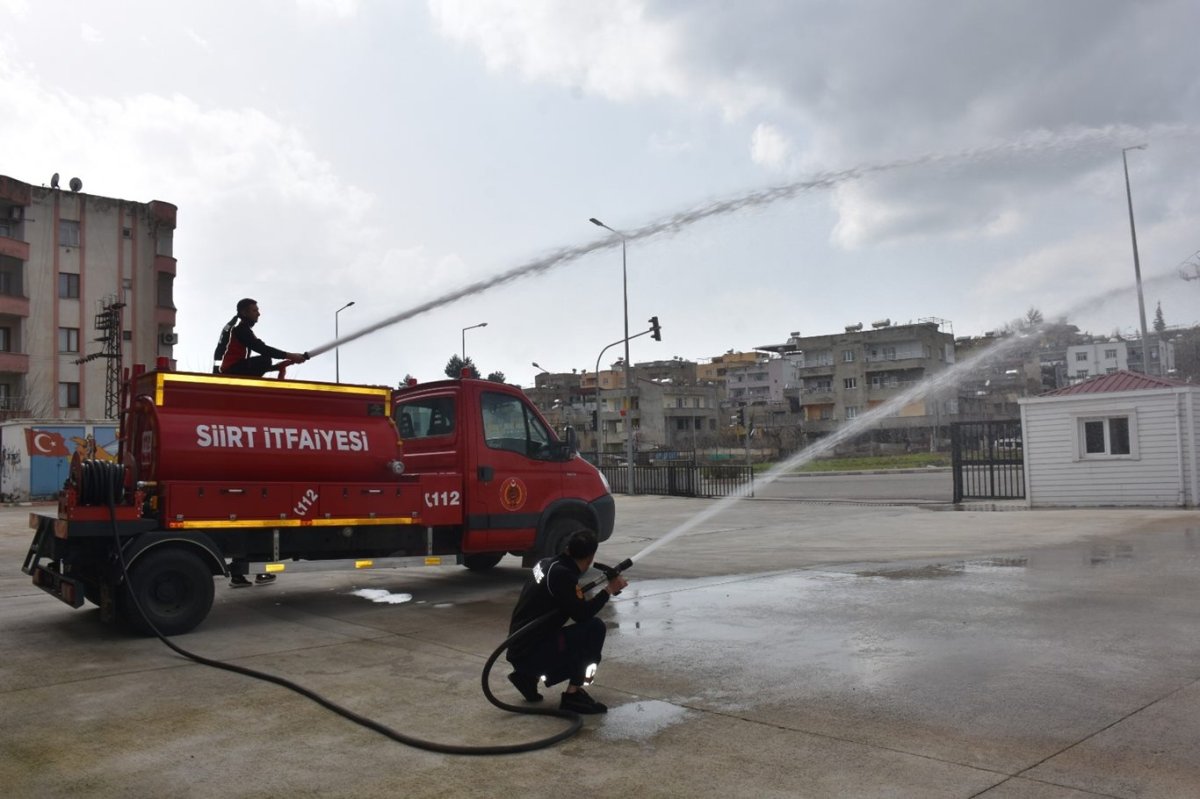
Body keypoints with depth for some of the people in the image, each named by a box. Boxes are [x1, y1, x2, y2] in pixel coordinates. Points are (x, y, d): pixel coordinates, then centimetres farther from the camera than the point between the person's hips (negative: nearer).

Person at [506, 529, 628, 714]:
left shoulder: (549, 565, 9)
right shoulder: (561, 574, -19)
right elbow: (582, 614, -21)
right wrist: (608, 590, -10)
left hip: (522, 648, 9)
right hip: (530, 653, -9)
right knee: (594, 628, -14)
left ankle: (528, 676, 18)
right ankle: (573, 695, -7)